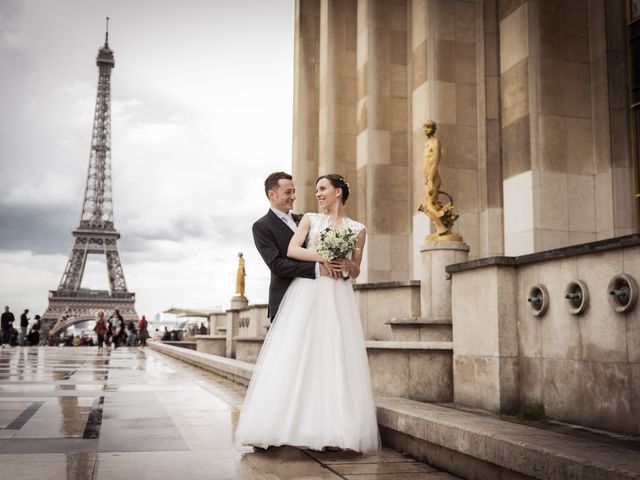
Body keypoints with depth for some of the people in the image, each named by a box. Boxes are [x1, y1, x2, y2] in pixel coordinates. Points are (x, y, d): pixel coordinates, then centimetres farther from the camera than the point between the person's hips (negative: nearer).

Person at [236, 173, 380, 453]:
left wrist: (347, 265, -8)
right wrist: (322, 258, -14)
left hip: (338, 298, 0)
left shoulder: (357, 229, 13)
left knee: (337, 359, -6)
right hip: (306, 293, 0)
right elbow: (291, 250, -2)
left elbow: (356, 272, 15)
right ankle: (293, 423, -3)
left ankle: (338, 429, -2)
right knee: (295, 355, -8)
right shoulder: (309, 219, 13)